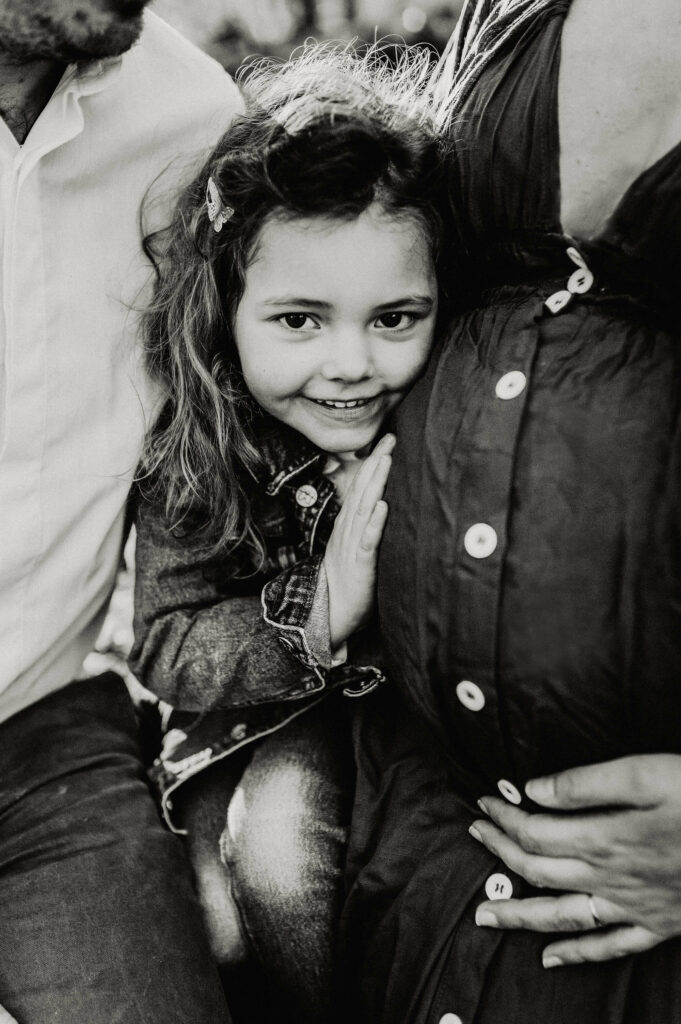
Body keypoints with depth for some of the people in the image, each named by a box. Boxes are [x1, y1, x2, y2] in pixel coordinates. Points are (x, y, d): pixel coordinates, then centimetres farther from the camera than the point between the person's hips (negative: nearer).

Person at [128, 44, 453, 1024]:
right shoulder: (192, 453, -19)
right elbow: (165, 648, -18)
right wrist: (311, 619, -33)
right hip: (260, 712, 2)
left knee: (282, 826, -25)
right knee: (222, 927, -15)